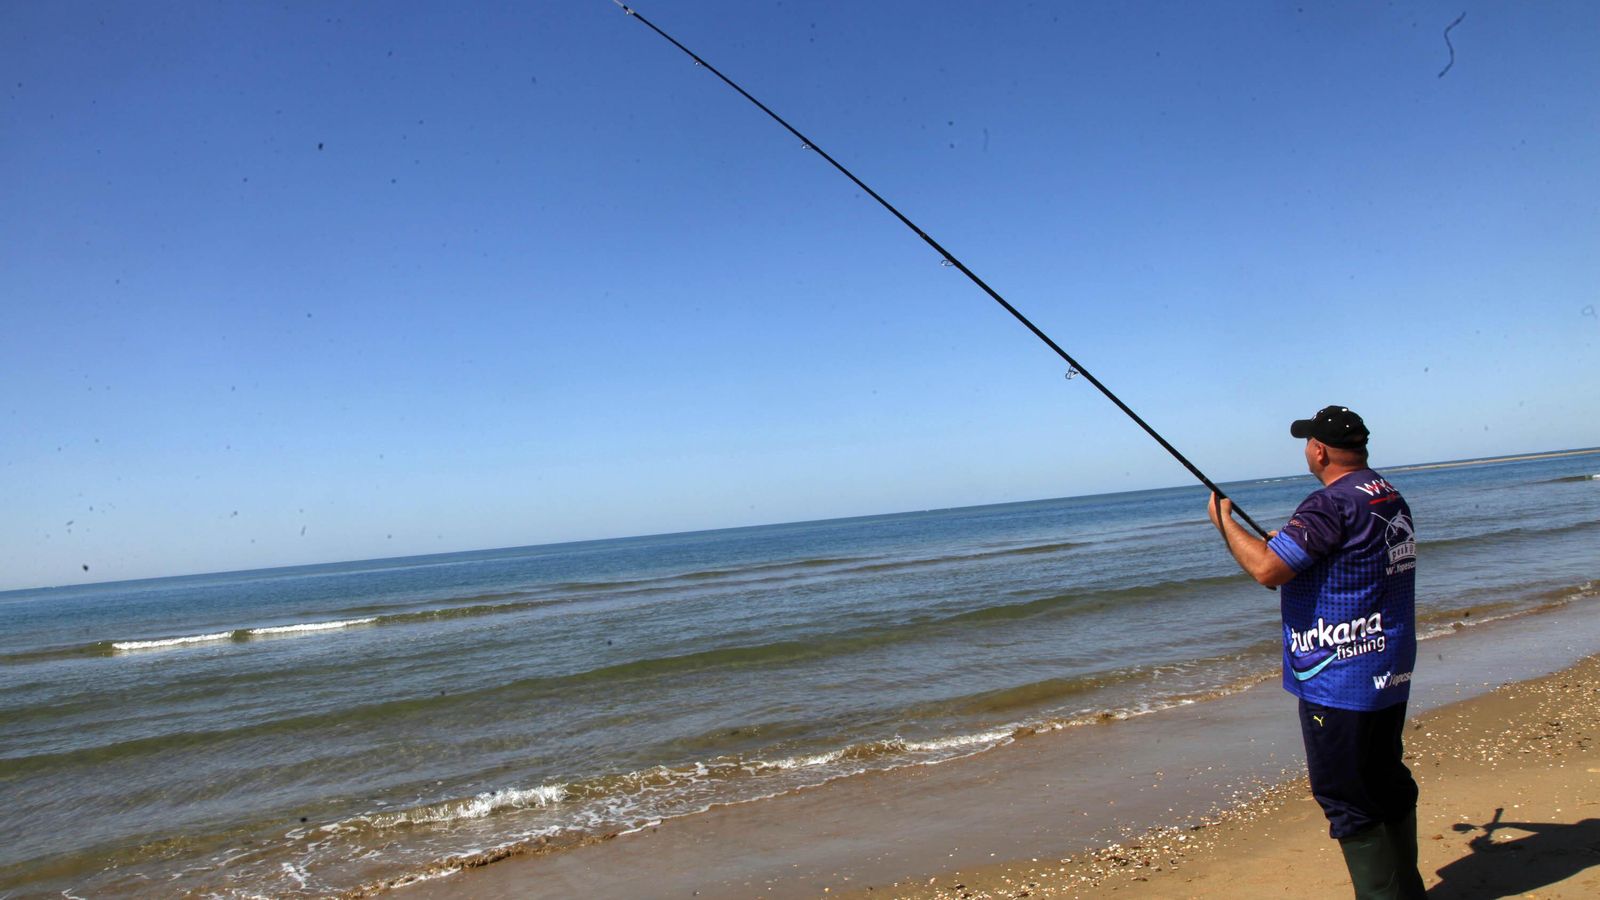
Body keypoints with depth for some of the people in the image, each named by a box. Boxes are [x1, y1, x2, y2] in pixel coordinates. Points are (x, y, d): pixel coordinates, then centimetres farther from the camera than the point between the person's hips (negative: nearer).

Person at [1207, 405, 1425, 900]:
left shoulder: (1332, 503, -20)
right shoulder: (1392, 499, 11)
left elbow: (1266, 568, -24)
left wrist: (1225, 521, -8)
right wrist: (1290, 544, 21)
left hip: (1338, 680, -10)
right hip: (1391, 674, 10)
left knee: (1345, 798, -1)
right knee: (1385, 784, 20)